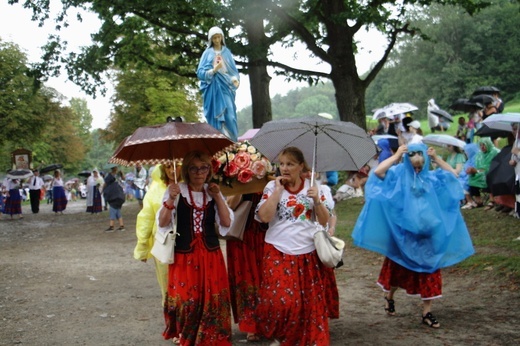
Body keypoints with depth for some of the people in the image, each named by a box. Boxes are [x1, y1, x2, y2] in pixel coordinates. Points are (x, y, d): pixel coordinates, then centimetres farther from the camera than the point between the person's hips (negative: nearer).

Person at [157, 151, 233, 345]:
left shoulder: (213, 192, 8)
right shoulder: (177, 191, -3)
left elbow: (226, 223, 0)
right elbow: (162, 224, -9)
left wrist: (217, 197, -7)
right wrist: (170, 199, -22)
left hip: (211, 254, 3)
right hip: (184, 255, -3)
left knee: (212, 298, 2)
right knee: (185, 298, -2)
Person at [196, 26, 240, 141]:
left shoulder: (227, 52, 12)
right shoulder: (207, 53, 6)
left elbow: (233, 70, 12)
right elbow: (200, 73, 0)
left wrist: (235, 79, -9)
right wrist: (214, 70, -16)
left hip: (226, 88, 1)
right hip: (213, 89, -1)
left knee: (230, 117, -9)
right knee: (216, 118, -5)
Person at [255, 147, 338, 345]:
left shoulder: (312, 187, 6)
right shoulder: (273, 186, 2)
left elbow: (324, 221, 6)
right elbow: (264, 216, -13)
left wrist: (317, 200, -11)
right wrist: (279, 189, -11)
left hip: (309, 254, 2)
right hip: (279, 253, -2)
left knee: (311, 303, 2)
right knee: (281, 299, -11)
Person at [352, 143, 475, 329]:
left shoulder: (432, 178, 4)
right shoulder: (398, 175, -5)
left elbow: (453, 175, 7)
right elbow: (378, 172, -19)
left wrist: (437, 158, -4)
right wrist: (396, 156, -17)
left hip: (428, 234, 2)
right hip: (403, 234, -2)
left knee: (429, 271, 4)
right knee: (398, 269, 14)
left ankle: (427, 312, 13)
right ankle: (389, 296, 42)